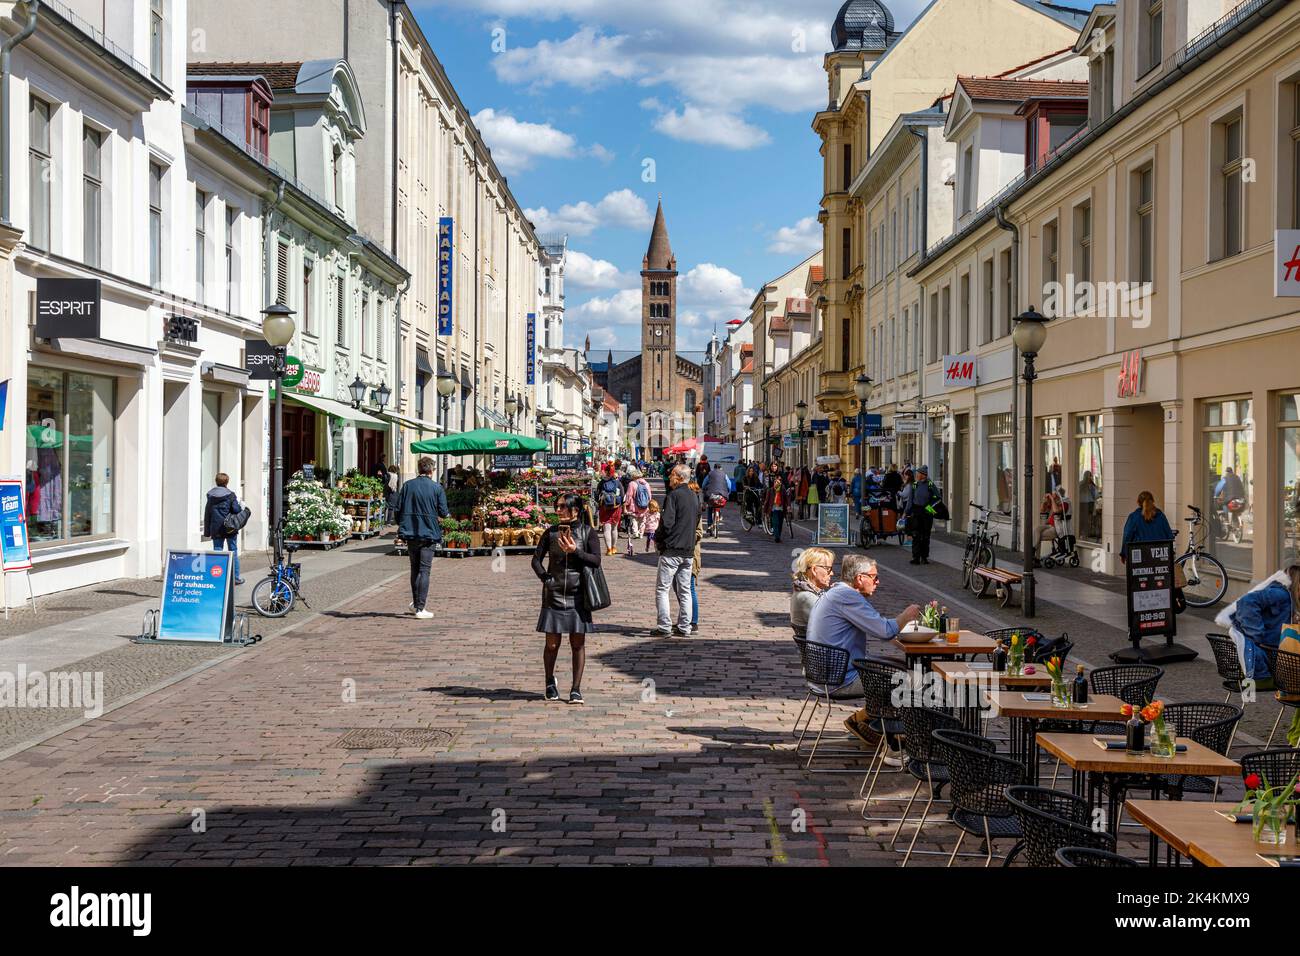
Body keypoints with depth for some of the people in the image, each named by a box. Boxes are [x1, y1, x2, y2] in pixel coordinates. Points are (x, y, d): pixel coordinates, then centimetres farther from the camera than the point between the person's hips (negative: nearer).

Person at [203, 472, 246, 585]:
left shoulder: (210, 495, 4)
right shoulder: (230, 494, -8)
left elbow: (207, 513, 6)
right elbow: (236, 509, -12)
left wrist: (207, 531, 10)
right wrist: (242, 507, 12)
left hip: (216, 529, 3)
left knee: (217, 552, 5)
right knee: (233, 551, 7)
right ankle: (236, 577, 11)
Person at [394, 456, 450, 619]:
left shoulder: (408, 485, 1)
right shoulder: (437, 488, -8)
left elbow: (398, 508, 2)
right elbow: (443, 512, -6)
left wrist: (401, 526, 17)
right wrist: (448, 514, 17)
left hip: (410, 533, 3)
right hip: (428, 533, -3)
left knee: (415, 568, 19)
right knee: (424, 570, -1)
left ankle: (415, 602, 28)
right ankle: (420, 608, -5)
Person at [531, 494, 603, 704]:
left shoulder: (588, 532, 1)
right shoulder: (551, 532, 5)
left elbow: (596, 560, -6)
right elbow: (536, 559, 9)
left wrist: (575, 551, -17)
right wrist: (545, 578, -5)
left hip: (578, 594, -1)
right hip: (554, 595, 1)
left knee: (578, 643, 2)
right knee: (552, 644, 3)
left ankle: (576, 689, 11)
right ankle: (550, 683, 25)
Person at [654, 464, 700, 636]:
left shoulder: (674, 496, -13)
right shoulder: (694, 496, 11)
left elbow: (666, 523, -19)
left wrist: (657, 538, -3)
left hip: (671, 550, -7)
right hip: (689, 549, 7)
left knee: (662, 589, 0)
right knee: (684, 590, 11)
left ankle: (664, 627, -3)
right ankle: (684, 627, 12)